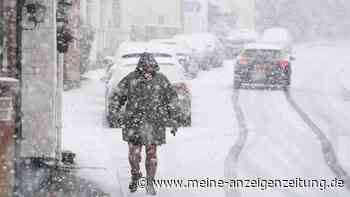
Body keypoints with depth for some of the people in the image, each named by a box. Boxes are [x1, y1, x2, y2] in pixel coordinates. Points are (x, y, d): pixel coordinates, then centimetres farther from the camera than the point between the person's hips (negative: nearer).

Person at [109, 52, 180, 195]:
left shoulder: (161, 80, 0)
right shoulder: (131, 79, -2)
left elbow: (172, 99, 10)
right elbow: (117, 96, 8)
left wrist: (173, 119, 9)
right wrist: (116, 113, -2)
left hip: (154, 123, 0)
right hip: (134, 122, 0)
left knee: (151, 153, 1)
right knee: (134, 153, -3)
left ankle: (150, 183, 14)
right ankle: (135, 176, 24)